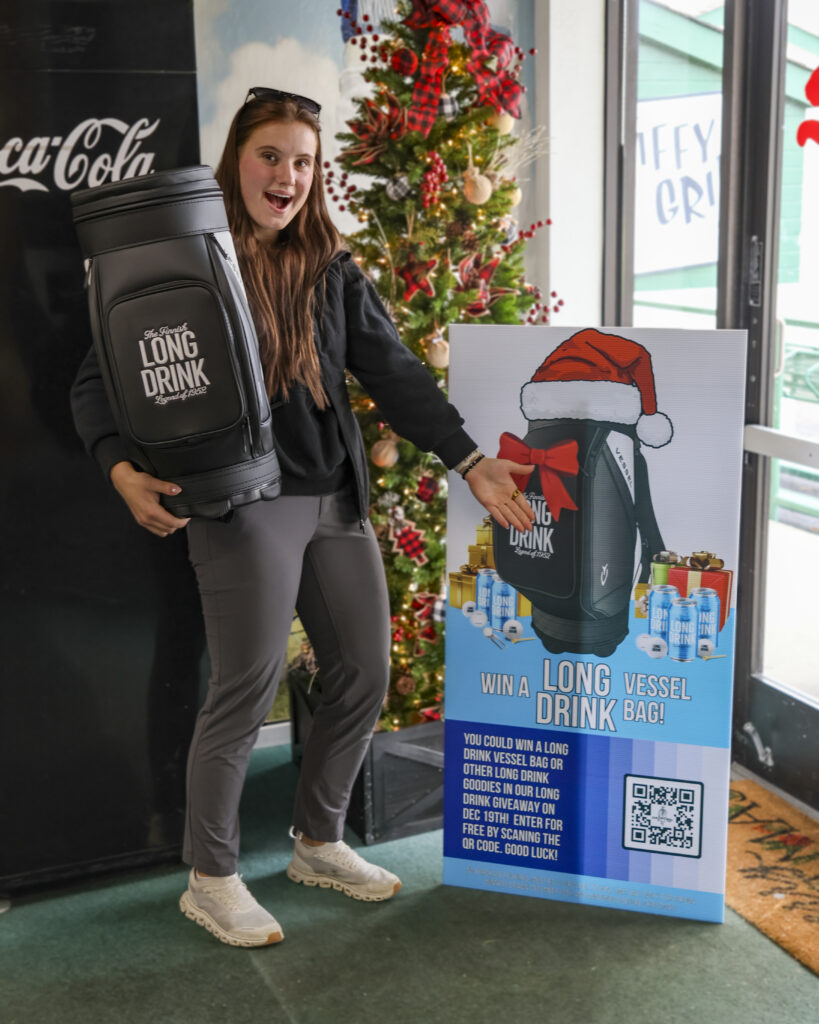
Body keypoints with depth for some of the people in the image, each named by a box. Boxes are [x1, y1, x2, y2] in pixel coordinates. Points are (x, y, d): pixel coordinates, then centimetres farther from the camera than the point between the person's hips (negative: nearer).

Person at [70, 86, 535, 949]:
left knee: (363, 673, 9)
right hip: (243, 502, -6)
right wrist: (124, 470, -20)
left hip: (336, 498, 6)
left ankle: (318, 843, 31)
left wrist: (469, 462, -2)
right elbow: (97, 382, -2)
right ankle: (209, 878, 17)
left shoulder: (333, 273, 11)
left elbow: (395, 375, 7)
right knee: (247, 687, -3)